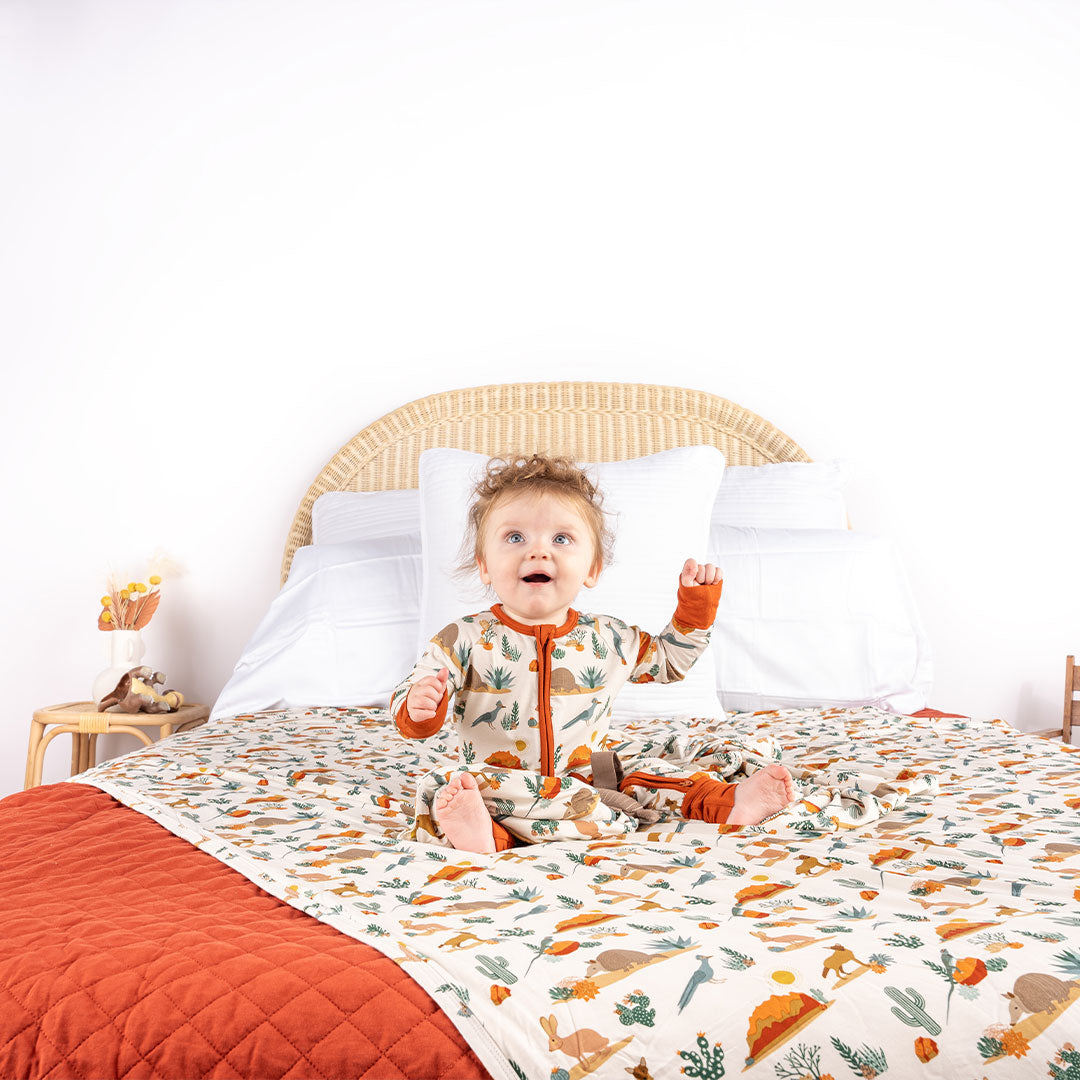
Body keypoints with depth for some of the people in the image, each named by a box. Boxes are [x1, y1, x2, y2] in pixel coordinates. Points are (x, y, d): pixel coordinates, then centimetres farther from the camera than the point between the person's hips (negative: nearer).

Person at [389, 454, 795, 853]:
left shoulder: (609, 639, 4)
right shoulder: (466, 640, -8)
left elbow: (668, 659, 21)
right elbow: (406, 701, -8)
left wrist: (696, 601, 8)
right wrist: (419, 708, -33)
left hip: (586, 780, 4)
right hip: (498, 786, -3)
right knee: (439, 789, -31)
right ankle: (488, 833, -54)